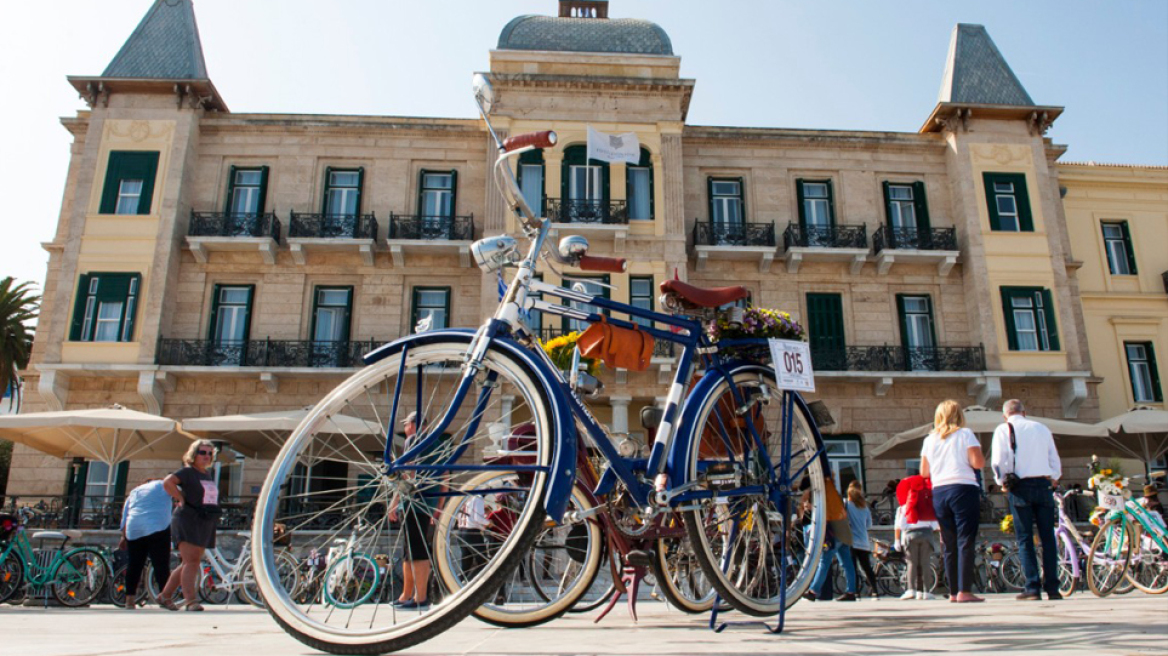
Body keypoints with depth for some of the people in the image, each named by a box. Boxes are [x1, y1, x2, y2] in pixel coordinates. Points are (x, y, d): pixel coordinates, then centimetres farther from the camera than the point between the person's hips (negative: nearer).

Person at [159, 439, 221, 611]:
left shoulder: (209, 474, 17)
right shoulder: (187, 472, -6)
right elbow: (167, 482, -21)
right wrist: (181, 499, -17)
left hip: (204, 524, 8)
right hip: (187, 521, -8)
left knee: (193, 563, 10)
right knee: (191, 562, -14)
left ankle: (165, 596, 22)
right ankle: (190, 600, -15)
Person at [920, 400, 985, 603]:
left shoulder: (929, 440, 12)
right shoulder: (965, 434, 0)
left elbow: (924, 471, 13)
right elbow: (978, 462, -9)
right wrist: (965, 461, 11)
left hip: (938, 493, 4)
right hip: (964, 489, -4)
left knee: (949, 544, 9)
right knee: (965, 541, -5)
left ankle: (953, 592, 10)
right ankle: (965, 591, -10)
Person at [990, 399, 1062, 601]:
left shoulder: (1003, 430, 2)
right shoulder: (1042, 428, 12)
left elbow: (998, 461, -5)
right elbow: (1055, 460, 12)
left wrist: (1002, 482, 9)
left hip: (1020, 486, -3)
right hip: (1044, 484, 3)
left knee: (1025, 539, 0)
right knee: (1048, 537, 6)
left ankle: (1033, 588, -4)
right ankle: (1052, 588, 5)